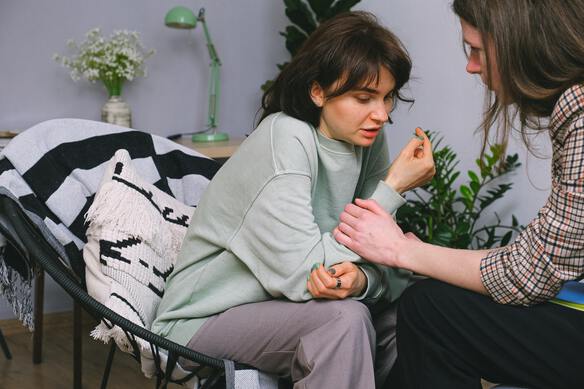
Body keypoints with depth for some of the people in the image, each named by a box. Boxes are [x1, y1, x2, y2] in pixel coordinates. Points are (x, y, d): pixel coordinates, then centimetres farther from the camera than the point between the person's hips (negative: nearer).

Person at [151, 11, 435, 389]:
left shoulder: (368, 140, -2)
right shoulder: (284, 141, -22)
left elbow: (376, 257, -3)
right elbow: (303, 274, -28)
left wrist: (359, 278, -28)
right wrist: (393, 188, -22)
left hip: (282, 304, 7)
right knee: (344, 319, -29)